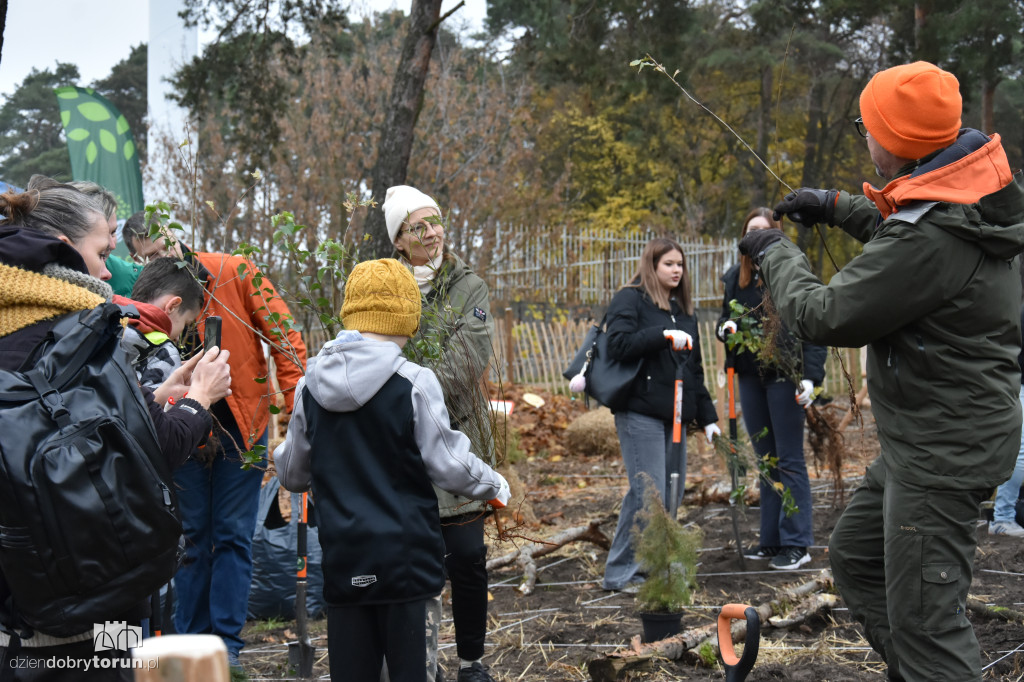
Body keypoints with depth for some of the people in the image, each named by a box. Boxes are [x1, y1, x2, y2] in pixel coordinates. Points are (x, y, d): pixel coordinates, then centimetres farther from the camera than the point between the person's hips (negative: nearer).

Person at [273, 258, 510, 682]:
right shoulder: (413, 383, -12)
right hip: (406, 559, -4)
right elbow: (451, 466, -8)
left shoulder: (310, 387, 2)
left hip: (342, 562, 4)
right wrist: (495, 486, 12)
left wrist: (280, 459, 37)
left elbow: (292, 474, 13)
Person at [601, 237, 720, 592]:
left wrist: (707, 416, 19)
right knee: (648, 492, -12)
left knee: (673, 492, 7)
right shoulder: (630, 300, -1)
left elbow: (694, 367, 24)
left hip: (673, 414, 8)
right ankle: (621, 572, -3)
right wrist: (664, 334, -24)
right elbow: (618, 343, -18)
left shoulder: (684, 309, 21)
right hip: (639, 412, -8)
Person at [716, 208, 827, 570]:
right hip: (750, 376, 6)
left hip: (785, 375, -6)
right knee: (766, 459, 11)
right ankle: (771, 539, 17)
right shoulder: (735, 277, 11)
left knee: (790, 460, -2)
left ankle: (796, 544, 3)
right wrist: (725, 328, -2)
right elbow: (725, 318, 22)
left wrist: (811, 377, -16)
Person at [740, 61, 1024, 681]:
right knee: (856, 557, 23)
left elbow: (825, 317, -20)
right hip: (924, 438, 11)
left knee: (925, 621, -5)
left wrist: (775, 253, -4)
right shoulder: (966, 193, 2)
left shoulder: (930, 239, -29)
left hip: (943, 454, -11)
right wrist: (838, 207, 19)